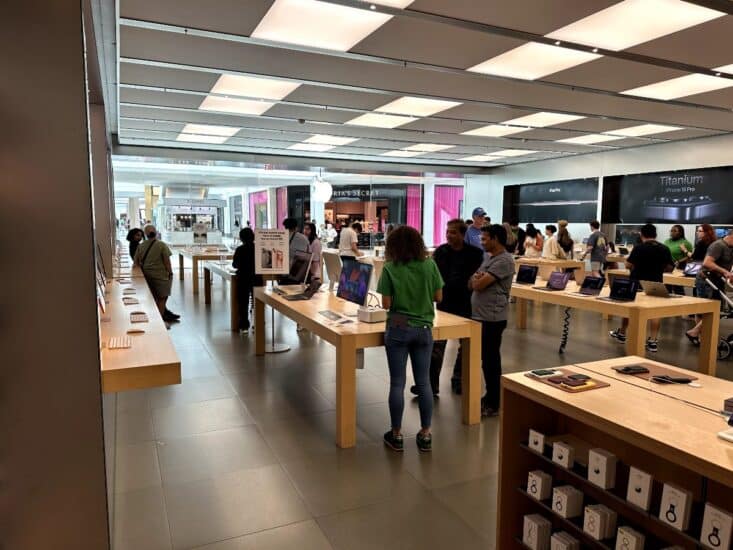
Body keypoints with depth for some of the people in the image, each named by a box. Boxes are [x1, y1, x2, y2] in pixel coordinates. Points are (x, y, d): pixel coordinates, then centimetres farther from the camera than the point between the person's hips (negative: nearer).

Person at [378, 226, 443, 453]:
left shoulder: (390, 268, -8)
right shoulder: (430, 265, -2)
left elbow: (386, 304, -9)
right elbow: (438, 297, 3)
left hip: (398, 329, -2)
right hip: (424, 329, 3)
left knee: (397, 383, 6)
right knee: (423, 382, 11)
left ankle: (396, 435, 15)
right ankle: (425, 435, 19)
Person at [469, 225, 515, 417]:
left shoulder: (504, 260, -16)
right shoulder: (488, 257, 15)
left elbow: (479, 285, -21)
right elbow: (471, 284, 13)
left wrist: (476, 278, 2)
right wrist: (476, 278, -9)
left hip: (492, 318, -9)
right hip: (480, 316, 9)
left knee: (491, 361, -1)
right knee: (485, 359, 17)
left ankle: (493, 404, 9)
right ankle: (489, 396, 30)